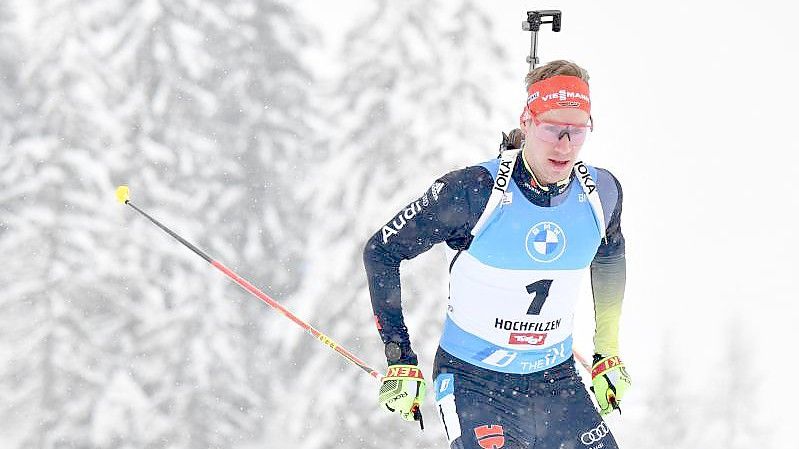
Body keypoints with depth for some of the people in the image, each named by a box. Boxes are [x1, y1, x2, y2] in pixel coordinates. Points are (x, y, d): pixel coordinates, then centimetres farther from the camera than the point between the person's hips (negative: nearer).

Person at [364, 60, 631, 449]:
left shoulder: (601, 193, -5)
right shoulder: (474, 191, -18)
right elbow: (380, 252, -8)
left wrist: (608, 352, 19)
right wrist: (399, 361, -8)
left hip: (556, 381, 5)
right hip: (473, 381, -5)